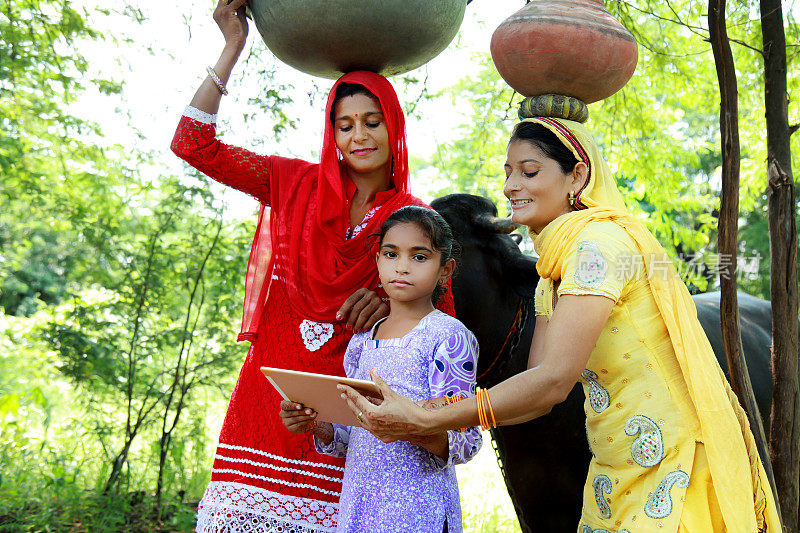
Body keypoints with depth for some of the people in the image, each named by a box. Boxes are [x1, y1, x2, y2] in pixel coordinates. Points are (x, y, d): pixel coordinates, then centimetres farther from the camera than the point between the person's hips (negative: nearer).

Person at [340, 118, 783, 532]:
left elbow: (554, 381, -24)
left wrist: (426, 419, -25)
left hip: (675, 466, -8)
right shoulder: (553, 272, 12)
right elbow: (540, 387, 2)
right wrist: (419, 421, -10)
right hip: (616, 472, 8)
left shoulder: (602, 242, -17)